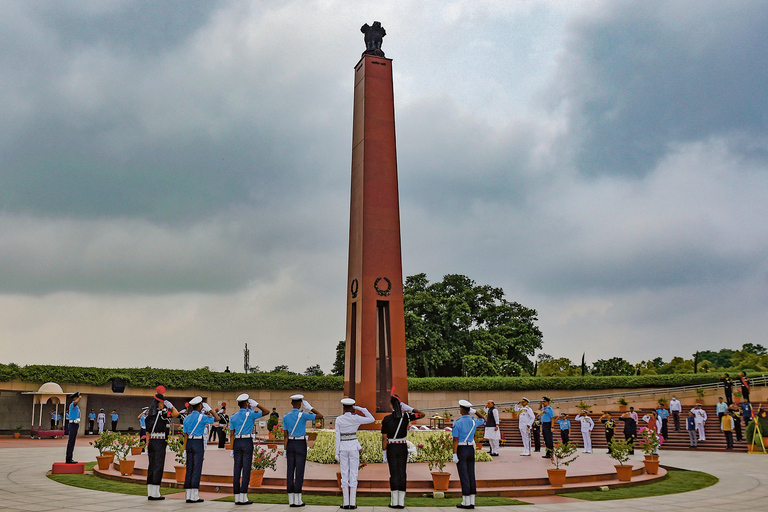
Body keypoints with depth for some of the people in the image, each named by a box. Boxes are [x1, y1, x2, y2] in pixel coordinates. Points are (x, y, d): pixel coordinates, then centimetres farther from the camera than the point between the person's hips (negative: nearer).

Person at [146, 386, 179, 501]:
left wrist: (147, 444, 18)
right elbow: (176, 414, -6)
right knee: (158, 466, -3)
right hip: (160, 442, -7)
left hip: (151, 441, 7)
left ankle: (150, 493, 14)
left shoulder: (149, 414, 12)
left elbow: (147, 432, 14)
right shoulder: (162, 413, -11)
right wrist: (170, 406, 8)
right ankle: (155, 493, -1)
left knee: (151, 466, 10)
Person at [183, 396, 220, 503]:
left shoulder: (187, 418, 10)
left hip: (189, 443, 6)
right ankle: (194, 496, -4)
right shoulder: (202, 417, -8)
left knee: (189, 469, 8)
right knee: (197, 469, -3)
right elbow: (217, 418, 2)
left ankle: (188, 495, 10)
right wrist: (209, 409, 9)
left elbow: (185, 435, 11)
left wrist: (185, 449, 13)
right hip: (198, 443, -6)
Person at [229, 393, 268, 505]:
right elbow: (265, 411, 3)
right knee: (246, 469, -3)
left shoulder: (233, 417, 9)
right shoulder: (250, 414, -4)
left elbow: (232, 434, 8)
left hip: (237, 443, 5)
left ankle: (237, 497, 7)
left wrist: (232, 449, 10)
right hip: (247, 442, -5)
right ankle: (243, 497, -4)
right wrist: (256, 404, 7)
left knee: (237, 469, 5)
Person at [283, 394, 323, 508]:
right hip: (300, 445, -4)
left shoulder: (286, 417, 2)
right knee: (299, 472, -1)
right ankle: (298, 500, -1)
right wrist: (309, 407, -2)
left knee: (290, 471, 5)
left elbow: (285, 435, 0)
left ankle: (291, 500, 7)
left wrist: (285, 450, 1)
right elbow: (320, 416, -5)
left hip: (290, 444, 4)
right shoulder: (303, 415, -11)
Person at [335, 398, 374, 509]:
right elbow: (372, 419, 4)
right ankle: (352, 503, 3)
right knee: (353, 474, 3)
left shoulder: (339, 420, -4)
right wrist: (361, 409, 4)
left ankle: (346, 503, 5)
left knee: (344, 474, 5)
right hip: (354, 446, 0)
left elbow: (337, 437, -3)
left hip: (343, 447, 1)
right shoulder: (356, 418, -7)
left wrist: (337, 452, 2)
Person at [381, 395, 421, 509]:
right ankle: (401, 502, 5)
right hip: (403, 448, 2)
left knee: (394, 474, 3)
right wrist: (408, 408, 1)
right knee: (402, 473, 5)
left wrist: (384, 454, -2)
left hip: (391, 448, -2)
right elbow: (422, 414, 8)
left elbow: (384, 438, -8)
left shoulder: (386, 419, -9)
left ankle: (394, 502, 2)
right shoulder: (406, 417, -5)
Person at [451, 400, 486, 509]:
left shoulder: (457, 423, -12)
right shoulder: (473, 421, 2)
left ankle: (466, 502, 1)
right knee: (471, 475, 8)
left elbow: (455, 440, -15)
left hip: (461, 449, -5)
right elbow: (484, 419, 24)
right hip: (471, 448, 5)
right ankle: (472, 502, 12)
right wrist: (475, 412, 13)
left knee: (463, 476, -2)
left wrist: (454, 454, -13)